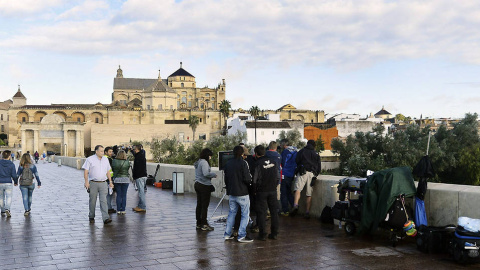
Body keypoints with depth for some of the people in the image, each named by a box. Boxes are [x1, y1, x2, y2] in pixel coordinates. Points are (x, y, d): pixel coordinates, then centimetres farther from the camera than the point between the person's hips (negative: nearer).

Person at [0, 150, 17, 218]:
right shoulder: (11, 164, -6)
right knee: (8, 198, 1)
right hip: (8, 183, -2)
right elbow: (14, 175, -6)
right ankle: (7, 209, -23)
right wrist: (16, 182, 11)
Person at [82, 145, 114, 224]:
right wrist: (86, 181, -15)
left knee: (103, 200, -6)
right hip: (93, 183, -3)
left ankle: (106, 218, -13)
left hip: (103, 183, 3)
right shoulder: (90, 159, -2)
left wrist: (110, 181, 15)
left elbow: (108, 172, 18)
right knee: (92, 201, 7)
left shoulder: (106, 159, 12)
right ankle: (91, 217, 22)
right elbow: (86, 171, -5)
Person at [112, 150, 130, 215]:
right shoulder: (127, 162, -9)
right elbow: (128, 169, 3)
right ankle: (123, 210, 6)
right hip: (125, 179, -1)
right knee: (124, 195, 5)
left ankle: (118, 210, 9)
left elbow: (112, 169, 2)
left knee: (118, 195, 8)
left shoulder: (114, 161, -7)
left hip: (117, 179, 1)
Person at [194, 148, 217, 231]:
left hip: (197, 184, 9)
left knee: (199, 205, 11)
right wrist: (214, 175, -10)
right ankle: (204, 225, -2)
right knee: (205, 205, -4)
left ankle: (199, 223, 17)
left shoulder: (198, 162, 15)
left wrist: (211, 175, 12)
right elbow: (206, 173, -25)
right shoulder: (204, 162, -14)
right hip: (204, 186, -9)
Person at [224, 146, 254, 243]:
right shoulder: (243, 163, -13)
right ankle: (242, 236, -1)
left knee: (232, 213, 17)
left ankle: (227, 234, 18)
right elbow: (247, 179, -18)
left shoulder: (228, 164, 7)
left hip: (231, 193, 7)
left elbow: (226, 179, 13)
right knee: (245, 214, 1)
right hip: (242, 193, -6)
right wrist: (250, 182, 3)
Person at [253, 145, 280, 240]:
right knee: (274, 211, 11)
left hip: (261, 191, -4)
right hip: (273, 190, 4)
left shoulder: (258, 164, -13)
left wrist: (255, 189, 5)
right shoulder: (273, 162, 2)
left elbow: (255, 179, -11)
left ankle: (262, 234, 5)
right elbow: (278, 176, 7)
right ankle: (274, 233, 15)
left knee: (261, 212, 3)